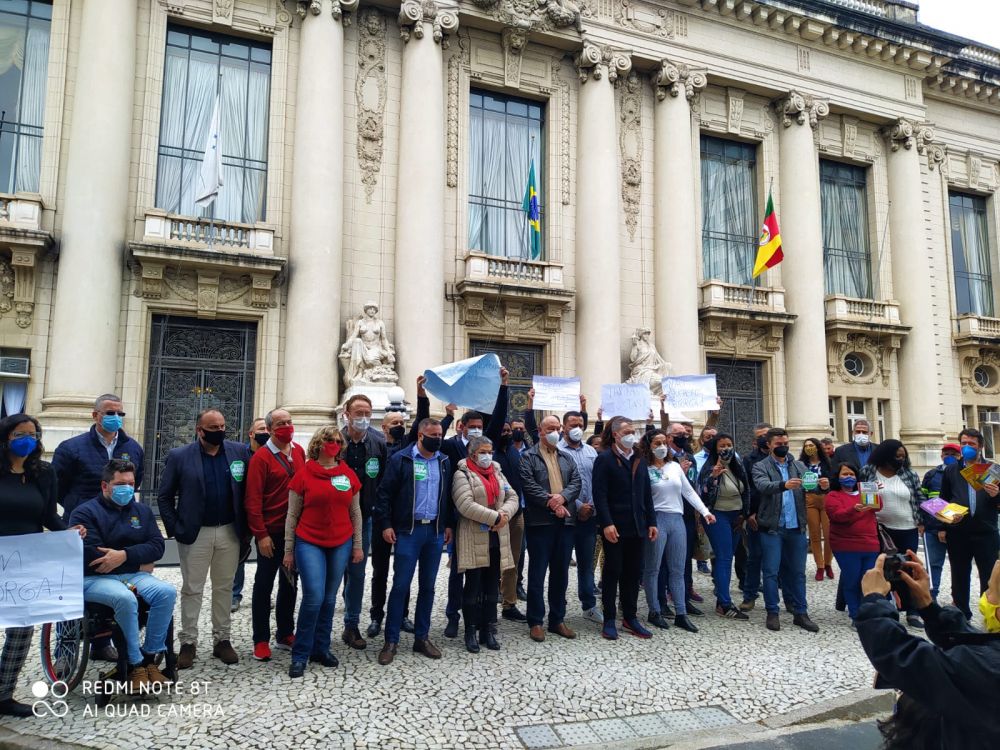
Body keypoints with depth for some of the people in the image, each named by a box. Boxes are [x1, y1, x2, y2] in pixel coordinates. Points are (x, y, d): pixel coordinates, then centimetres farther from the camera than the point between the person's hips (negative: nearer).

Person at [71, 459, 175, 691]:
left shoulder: (142, 511, 14)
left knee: (167, 592, -25)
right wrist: (139, 563, -10)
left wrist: (125, 555, -16)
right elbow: (90, 554, -15)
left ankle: (150, 658, -16)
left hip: (134, 575, 5)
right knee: (126, 598, -36)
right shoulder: (85, 512, -1)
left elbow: (157, 546, 3)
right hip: (95, 578, -4)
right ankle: (134, 666, -22)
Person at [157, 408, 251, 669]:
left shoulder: (239, 451, -1)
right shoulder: (179, 456, -6)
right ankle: (188, 643, 18)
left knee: (224, 588, 11)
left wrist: (245, 525, 2)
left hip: (229, 531, 2)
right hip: (195, 533, -2)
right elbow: (164, 496, 1)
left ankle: (222, 639, 22)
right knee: (192, 589, 7)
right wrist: (174, 528, -4)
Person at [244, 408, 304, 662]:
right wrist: (261, 534, -17)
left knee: (289, 583, 15)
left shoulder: (299, 451, 5)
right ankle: (261, 640, 16)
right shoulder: (261, 457, -11)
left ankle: (285, 634, 27)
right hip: (271, 532, -6)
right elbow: (253, 499, -14)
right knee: (264, 584, 5)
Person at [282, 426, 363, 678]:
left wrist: (357, 544, 9)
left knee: (329, 599, 10)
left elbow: (355, 512, 10)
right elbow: (292, 515, 0)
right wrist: (289, 550, -1)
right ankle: (300, 655, 6)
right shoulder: (303, 474, -4)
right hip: (309, 544, -3)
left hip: (340, 545, 3)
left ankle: (321, 648, 25)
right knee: (313, 597, -10)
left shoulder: (349, 475, 3)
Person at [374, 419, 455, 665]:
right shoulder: (401, 459, -4)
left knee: (427, 586, 10)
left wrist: (449, 524, 8)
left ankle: (422, 637, 22)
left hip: (435, 531, 4)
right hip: (408, 531, -4)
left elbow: (448, 495, 14)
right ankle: (391, 641, 9)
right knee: (400, 585, -2)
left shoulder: (444, 462, 9)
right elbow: (385, 493, -5)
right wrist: (385, 524, -10)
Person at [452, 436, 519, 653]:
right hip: (474, 539, -6)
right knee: (473, 586, 1)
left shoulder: (497, 473, 15)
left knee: (492, 586, 9)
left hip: (496, 539, 6)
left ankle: (488, 630, 18)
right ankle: (471, 632, 11)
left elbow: (512, 498, 8)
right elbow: (466, 505, -18)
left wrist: (504, 514, -13)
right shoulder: (462, 475, -5)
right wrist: (495, 517, -19)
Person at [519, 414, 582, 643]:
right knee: (537, 572, 0)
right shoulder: (528, 457, 1)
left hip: (565, 521, 5)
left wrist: (562, 497, -13)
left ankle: (557, 619, 21)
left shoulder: (566, 458, 18)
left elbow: (577, 482, 5)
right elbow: (528, 484, -12)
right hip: (540, 521, -5)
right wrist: (550, 502, -18)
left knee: (561, 573, 11)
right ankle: (535, 622, 9)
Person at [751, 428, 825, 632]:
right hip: (772, 528, -4)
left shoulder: (799, 466, 12)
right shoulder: (760, 467, -2)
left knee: (798, 572, 11)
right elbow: (763, 486, -21)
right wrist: (784, 485, -40)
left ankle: (801, 613, 20)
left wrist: (822, 485, -24)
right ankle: (772, 613, 11)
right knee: (771, 572, 1)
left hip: (796, 527, 4)